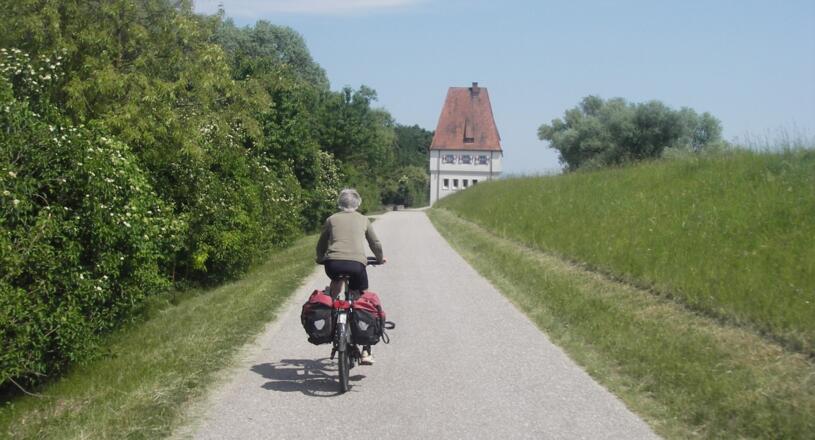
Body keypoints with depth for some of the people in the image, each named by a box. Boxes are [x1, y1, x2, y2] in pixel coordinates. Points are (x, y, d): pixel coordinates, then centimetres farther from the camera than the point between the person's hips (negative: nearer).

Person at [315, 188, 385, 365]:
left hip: (333, 262, 0)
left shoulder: (332, 219, 20)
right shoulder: (363, 220, 20)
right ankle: (366, 352, 8)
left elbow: (321, 245, 27)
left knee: (336, 279, 37)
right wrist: (380, 259, 46)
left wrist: (320, 259, 47)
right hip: (357, 263, 0)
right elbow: (376, 244, 27)